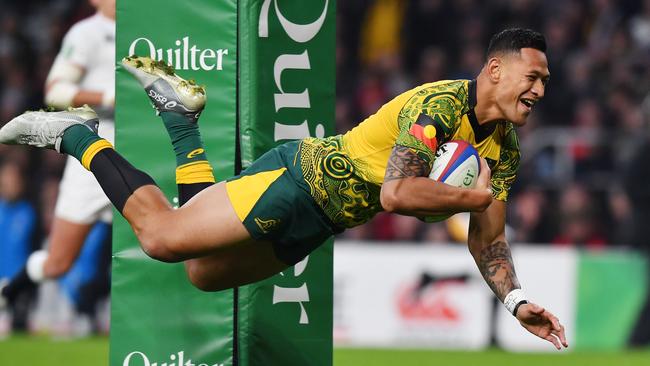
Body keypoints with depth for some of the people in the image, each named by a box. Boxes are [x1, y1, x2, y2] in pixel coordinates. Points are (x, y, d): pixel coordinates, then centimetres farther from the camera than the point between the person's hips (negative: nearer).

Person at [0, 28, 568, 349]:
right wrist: (476, 196, -27)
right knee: (161, 236, -14)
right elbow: (396, 193, -37)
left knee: (201, 272, 18)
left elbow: (487, 240, 7)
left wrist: (516, 301, -8)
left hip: (318, 222, 8)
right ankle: (76, 135, 8)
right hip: (302, 179, -8)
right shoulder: (440, 104, -26)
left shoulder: (505, 152, 0)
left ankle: (180, 111, 30)